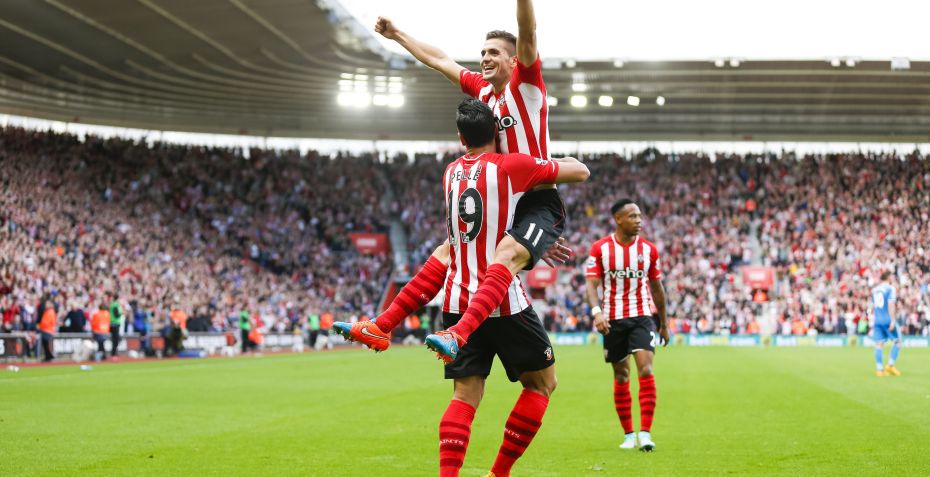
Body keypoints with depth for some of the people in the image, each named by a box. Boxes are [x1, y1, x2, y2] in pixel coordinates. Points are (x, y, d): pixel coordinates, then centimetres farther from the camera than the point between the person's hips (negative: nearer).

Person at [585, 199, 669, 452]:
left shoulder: (648, 249, 5)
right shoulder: (600, 248, -2)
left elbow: (657, 288, 13)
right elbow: (591, 283, -7)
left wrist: (664, 323, 16)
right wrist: (596, 312, -25)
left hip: (642, 316, 0)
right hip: (612, 319, 0)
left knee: (645, 369, -16)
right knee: (621, 376, 6)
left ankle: (645, 432, -16)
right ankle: (628, 434, 16)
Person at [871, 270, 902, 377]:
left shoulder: (874, 289, 14)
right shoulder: (890, 288, -6)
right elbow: (890, 305, -15)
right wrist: (892, 321, -17)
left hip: (877, 320, 6)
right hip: (888, 319, -6)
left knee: (879, 344, 3)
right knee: (897, 341, 7)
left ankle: (879, 369, -1)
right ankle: (890, 365, -2)